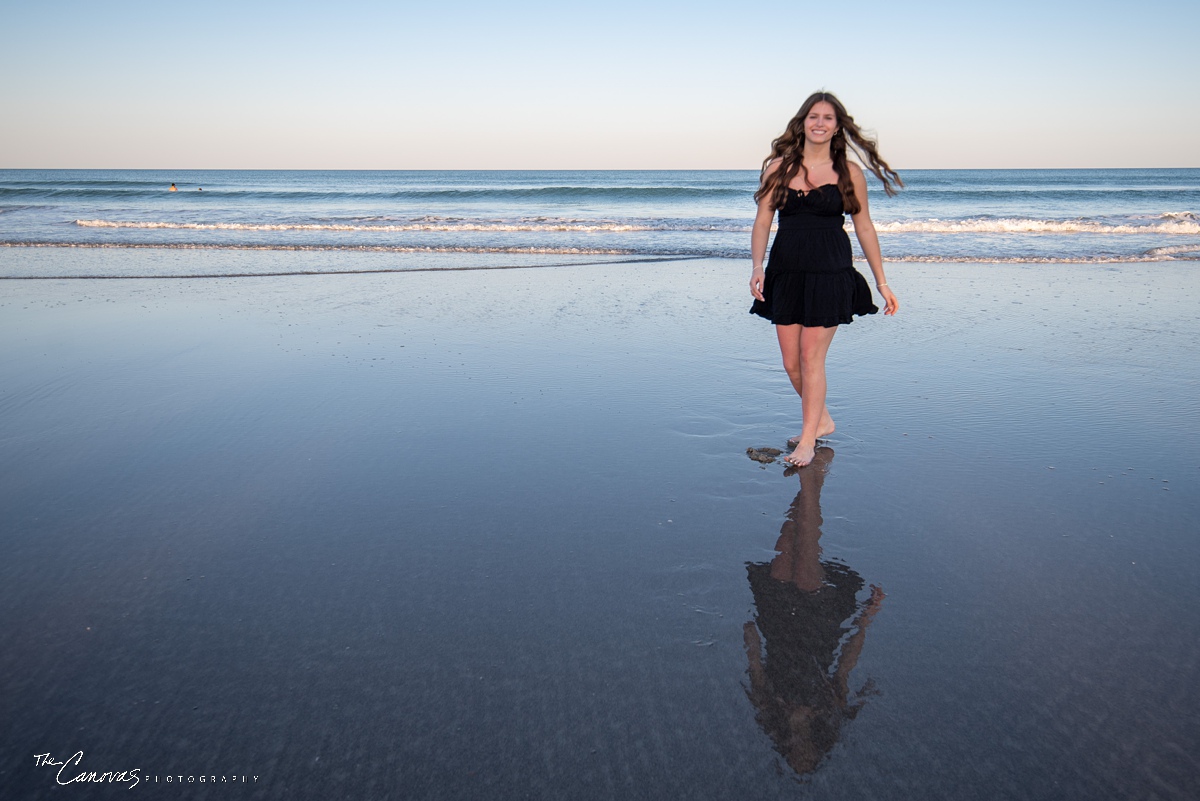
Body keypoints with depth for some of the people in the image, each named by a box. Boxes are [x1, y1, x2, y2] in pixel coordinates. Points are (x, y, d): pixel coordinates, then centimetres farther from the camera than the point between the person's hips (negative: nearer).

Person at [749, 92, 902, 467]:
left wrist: (882, 283, 8)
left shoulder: (848, 172, 2)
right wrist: (757, 266, -13)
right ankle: (822, 420, 30)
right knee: (791, 362, 7)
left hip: (830, 272, -3)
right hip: (786, 271, 3)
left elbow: (864, 228, 7)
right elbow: (763, 219, 2)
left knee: (811, 357, -6)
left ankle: (808, 440, 6)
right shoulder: (779, 166, 6)